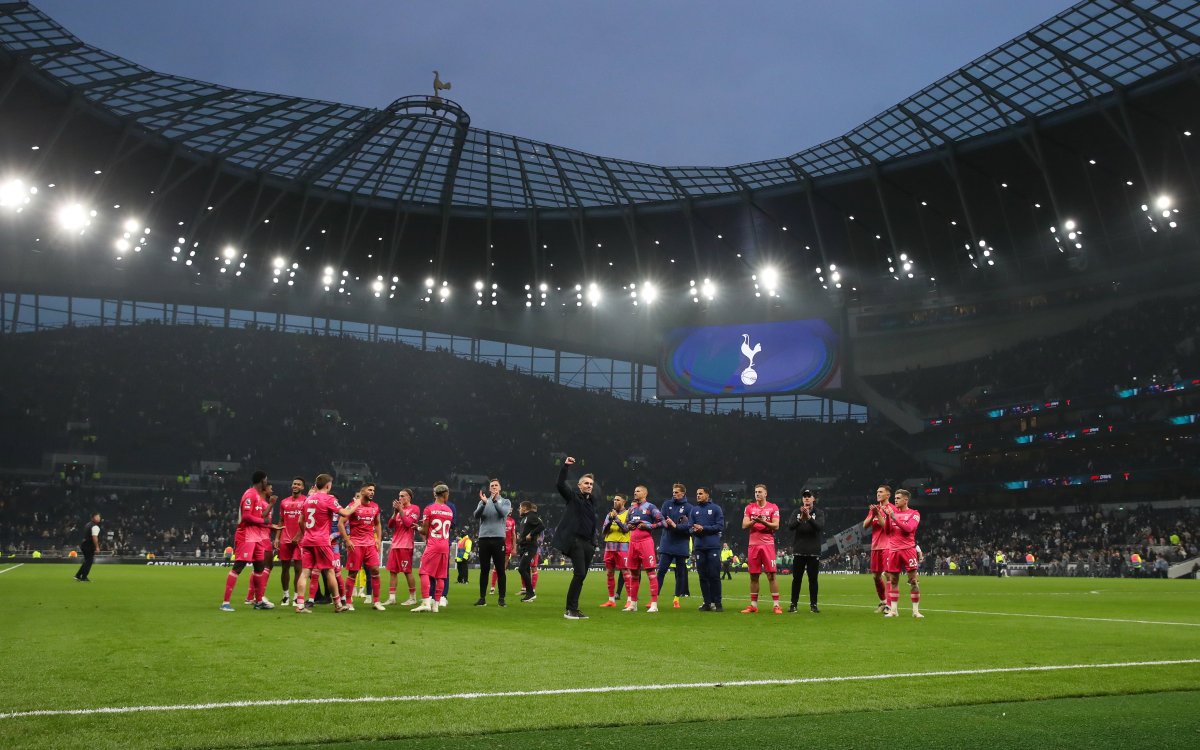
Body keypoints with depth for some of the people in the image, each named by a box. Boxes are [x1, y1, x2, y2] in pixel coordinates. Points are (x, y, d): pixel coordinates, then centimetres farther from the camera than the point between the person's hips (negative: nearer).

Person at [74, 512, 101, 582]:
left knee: (87, 561, 19)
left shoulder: (88, 524, 16)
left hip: (83, 544, 9)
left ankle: (78, 576, 18)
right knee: (89, 562, -1)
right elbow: (94, 537, -23)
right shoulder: (95, 527, -14)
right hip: (89, 545, -9)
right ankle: (84, 578, 1)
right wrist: (97, 547, -22)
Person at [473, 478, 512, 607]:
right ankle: (482, 598, 9)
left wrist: (495, 500, -25)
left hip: (498, 538, -2)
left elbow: (504, 512, -12)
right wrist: (484, 503, -19)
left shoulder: (505, 501, 9)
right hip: (484, 538, 2)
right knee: (484, 570, 4)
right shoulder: (483, 501, 14)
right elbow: (476, 516, -3)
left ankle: (501, 598, 4)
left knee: (500, 570, -2)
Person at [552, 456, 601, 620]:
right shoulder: (573, 496, -1)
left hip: (587, 543, 7)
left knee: (581, 576, 6)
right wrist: (565, 466, -22)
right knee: (579, 574, -13)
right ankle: (570, 609, -8)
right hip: (574, 540, -7)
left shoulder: (591, 503, 18)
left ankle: (573, 609, 12)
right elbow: (561, 484, -15)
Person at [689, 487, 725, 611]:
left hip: (713, 546, -4)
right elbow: (691, 527, 12)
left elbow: (720, 526, -5)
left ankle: (717, 603, 2)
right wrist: (694, 530, -11)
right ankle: (707, 602, 11)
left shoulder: (716, 508, 3)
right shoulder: (694, 509, 14)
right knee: (702, 576, 4)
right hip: (699, 547, 4)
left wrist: (703, 528, -11)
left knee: (714, 575, -4)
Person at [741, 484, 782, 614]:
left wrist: (763, 521, -19)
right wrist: (754, 521, -16)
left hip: (768, 544, -3)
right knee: (753, 575, 6)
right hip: (753, 544, 3)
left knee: (771, 575, -5)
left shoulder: (773, 507, 3)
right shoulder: (749, 508, 10)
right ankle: (753, 605, 12)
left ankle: (776, 605, -1)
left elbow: (776, 526, -4)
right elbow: (744, 525, 2)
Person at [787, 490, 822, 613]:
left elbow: (819, 527, -15)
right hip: (799, 551, 1)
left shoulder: (818, 513, 3)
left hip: (813, 552, -1)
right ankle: (793, 604, 7)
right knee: (796, 578, 3)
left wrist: (809, 517, -32)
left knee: (813, 579, 3)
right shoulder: (797, 512, 7)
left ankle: (813, 604, 10)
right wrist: (800, 518, -28)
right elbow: (790, 526, -9)